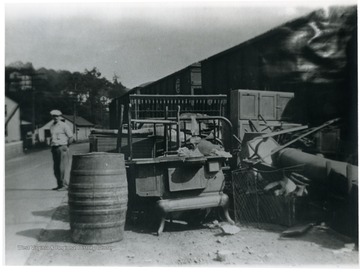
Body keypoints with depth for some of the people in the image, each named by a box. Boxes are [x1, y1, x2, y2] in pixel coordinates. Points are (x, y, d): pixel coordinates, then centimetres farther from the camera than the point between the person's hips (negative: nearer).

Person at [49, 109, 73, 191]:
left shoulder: (63, 125, -4)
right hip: (54, 148, 7)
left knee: (61, 168, -9)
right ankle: (60, 185, 16)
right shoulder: (52, 126, 15)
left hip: (62, 148, -7)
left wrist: (66, 146, 1)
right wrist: (52, 145, 15)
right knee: (56, 168, 7)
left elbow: (71, 137, -4)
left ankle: (63, 185, -3)